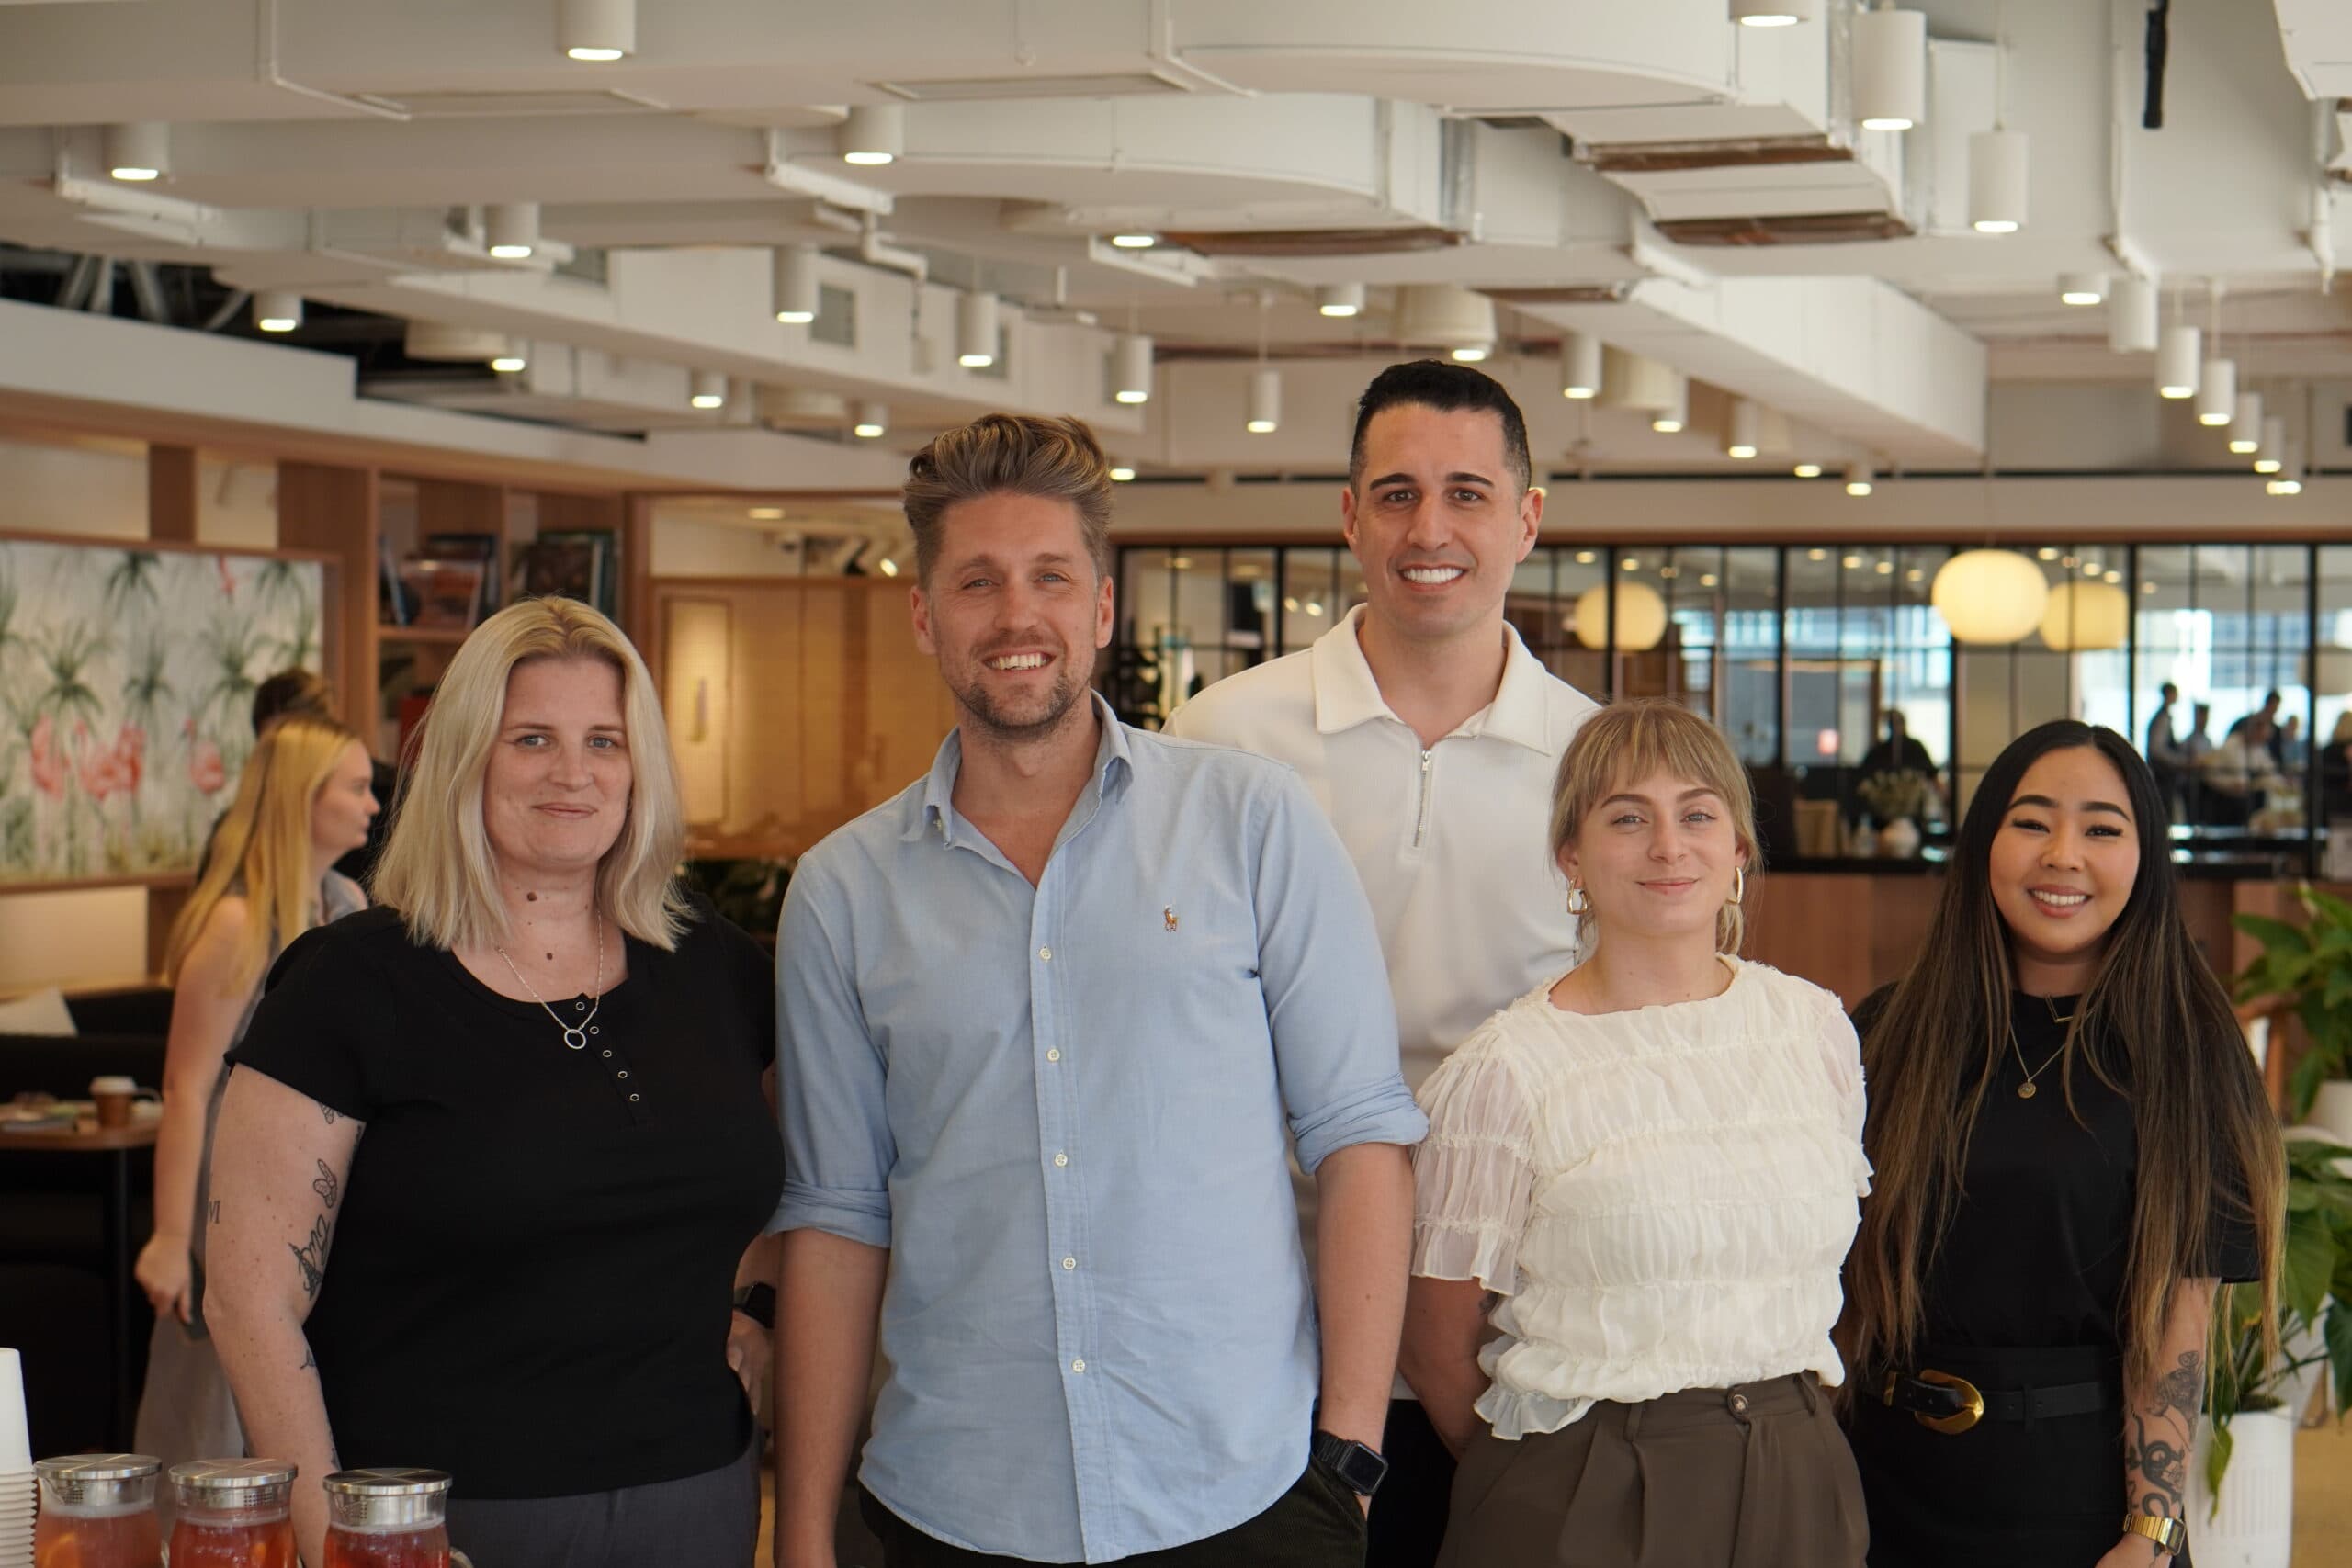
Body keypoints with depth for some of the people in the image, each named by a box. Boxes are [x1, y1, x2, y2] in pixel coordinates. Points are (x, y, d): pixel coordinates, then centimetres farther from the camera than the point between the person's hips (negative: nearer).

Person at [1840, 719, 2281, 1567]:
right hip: (1895, 1481, 3)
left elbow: (2178, 1312, -10)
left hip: (2081, 1495, -2)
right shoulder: (1890, 1035, 2)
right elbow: (1834, 1271, 6)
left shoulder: (2180, 1052, -5)